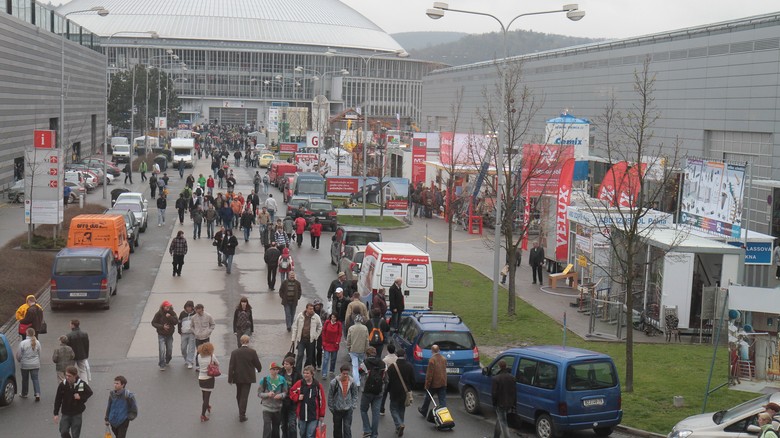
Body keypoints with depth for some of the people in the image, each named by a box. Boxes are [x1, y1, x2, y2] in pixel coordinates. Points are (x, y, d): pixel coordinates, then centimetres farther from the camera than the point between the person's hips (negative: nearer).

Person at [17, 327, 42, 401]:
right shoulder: (37, 343, -4)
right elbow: (39, 355, 5)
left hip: (25, 364, -2)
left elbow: (19, 355, -8)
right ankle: (37, 394, -8)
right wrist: (39, 363, 18)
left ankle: (24, 394, 30)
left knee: (25, 379, 15)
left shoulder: (22, 343, -15)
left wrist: (19, 360, 14)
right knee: (35, 379, 6)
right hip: (35, 364, 2)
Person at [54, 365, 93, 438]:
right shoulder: (62, 385, -11)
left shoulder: (82, 384, -14)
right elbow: (58, 400, -1)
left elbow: (90, 392, 4)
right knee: (63, 432, -4)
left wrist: (81, 397, -15)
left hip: (77, 413, -1)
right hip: (65, 413, 2)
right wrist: (56, 414, 1)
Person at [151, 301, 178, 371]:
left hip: (170, 335, 3)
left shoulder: (172, 313, -3)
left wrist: (170, 317, -26)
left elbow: (176, 322, -12)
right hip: (161, 335, -3)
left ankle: (167, 361, 38)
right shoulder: (159, 313, -10)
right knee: (162, 350, -12)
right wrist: (162, 326, -18)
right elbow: (153, 323, -7)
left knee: (169, 350, 13)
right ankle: (162, 365, -2)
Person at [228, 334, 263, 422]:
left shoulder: (235, 352, -9)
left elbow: (231, 366, -9)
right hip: (248, 377, -2)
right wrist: (259, 369, 18)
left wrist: (230, 378, -3)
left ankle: (241, 412, 33)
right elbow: (257, 364, -5)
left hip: (238, 377, 2)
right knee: (244, 396, 1)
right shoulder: (252, 352, -13)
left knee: (239, 395, 19)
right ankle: (242, 415, -2)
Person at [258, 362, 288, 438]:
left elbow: (285, 392, 4)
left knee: (276, 428, 16)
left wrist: (281, 395, -17)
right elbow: (259, 393, -5)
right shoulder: (264, 380, -9)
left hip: (278, 408, 3)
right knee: (267, 429, -11)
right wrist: (267, 394, -22)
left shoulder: (282, 380, -3)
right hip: (267, 408, -3)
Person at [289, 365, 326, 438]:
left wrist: (322, 415, 1)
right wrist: (298, 397, -8)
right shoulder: (299, 383, 1)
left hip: (313, 415, -3)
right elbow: (291, 392, 12)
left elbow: (322, 400, 0)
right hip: (302, 415, 3)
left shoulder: (317, 385, -3)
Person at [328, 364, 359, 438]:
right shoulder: (334, 382, -14)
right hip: (337, 409, 0)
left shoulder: (352, 382, -7)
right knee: (337, 428, 13)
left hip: (348, 409, 0)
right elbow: (330, 396, -5)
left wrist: (353, 406, 0)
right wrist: (331, 408, -1)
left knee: (347, 428, -4)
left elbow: (355, 394, 6)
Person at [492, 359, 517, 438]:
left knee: (503, 423, -2)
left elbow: (494, 393, -16)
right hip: (509, 404, 6)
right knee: (499, 420, 23)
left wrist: (494, 403, -1)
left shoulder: (496, 378, -18)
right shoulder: (512, 377, 1)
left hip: (500, 404, -6)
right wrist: (514, 404, 11)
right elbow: (514, 392, 5)